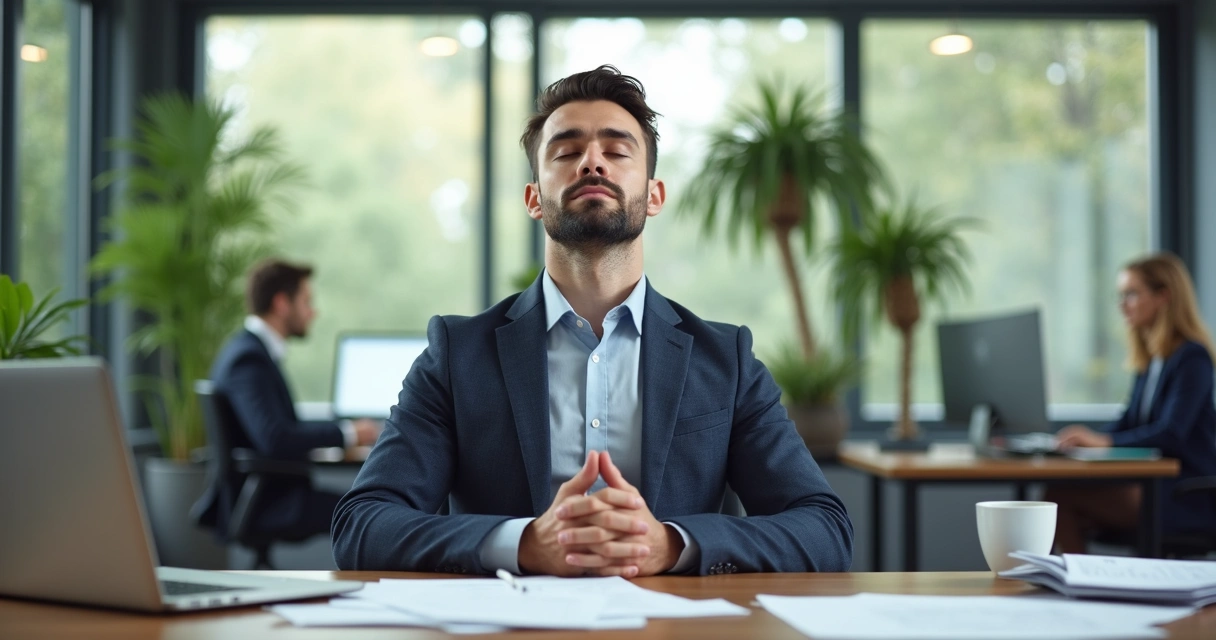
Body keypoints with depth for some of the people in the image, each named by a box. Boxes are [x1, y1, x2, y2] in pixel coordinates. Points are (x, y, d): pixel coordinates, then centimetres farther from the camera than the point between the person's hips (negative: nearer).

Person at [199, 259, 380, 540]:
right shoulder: (249, 358, -17)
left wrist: (340, 429, 7)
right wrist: (346, 434, -17)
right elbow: (274, 439, -28)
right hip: (261, 503, -10)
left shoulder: (247, 350, 14)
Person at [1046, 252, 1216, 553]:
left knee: (1062, 495, -22)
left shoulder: (1191, 359, -10)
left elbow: (1170, 434, -20)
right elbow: (1129, 423, 16)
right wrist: (1086, 437, -3)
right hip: (1153, 485, 8)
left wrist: (1104, 440, -30)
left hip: (1188, 497, -8)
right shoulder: (1148, 361, 17)